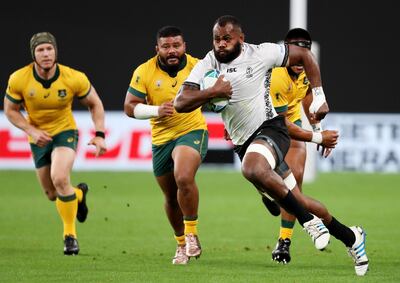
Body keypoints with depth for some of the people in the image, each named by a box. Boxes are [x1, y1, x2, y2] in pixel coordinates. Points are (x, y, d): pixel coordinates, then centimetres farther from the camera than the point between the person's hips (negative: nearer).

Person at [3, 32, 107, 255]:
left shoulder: (74, 78, -20)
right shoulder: (19, 80, -18)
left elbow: (95, 104, -3)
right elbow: (11, 110, -3)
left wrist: (100, 135, -13)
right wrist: (31, 131, -18)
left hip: (65, 132, -3)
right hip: (39, 137, 3)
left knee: (59, 178, -28)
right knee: (52, 194, 10)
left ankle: (70, 234, -11)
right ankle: (79, 194, 48)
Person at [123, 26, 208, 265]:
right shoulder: (144, 72, -7)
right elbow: (130, 107, -7)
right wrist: (155, 111, -21)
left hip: (192, 131, -3)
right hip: (161, 139, 3)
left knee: (184, 178, -30)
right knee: (171, 198, 13)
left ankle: (192, 234, -14)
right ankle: (182, 245, 35)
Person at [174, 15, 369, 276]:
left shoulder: (261, 54, -9)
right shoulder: (207, 65, 1)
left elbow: (304, 54, 3)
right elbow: (180, 103, -7)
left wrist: (319, 97, 0)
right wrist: (212, 92, -23)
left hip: (270, 129, -6)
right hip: (244, 144, 6)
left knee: (253, 169, -39)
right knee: (297, 201, 8)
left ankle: (309, 221, -24)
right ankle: (351, 237, 27)